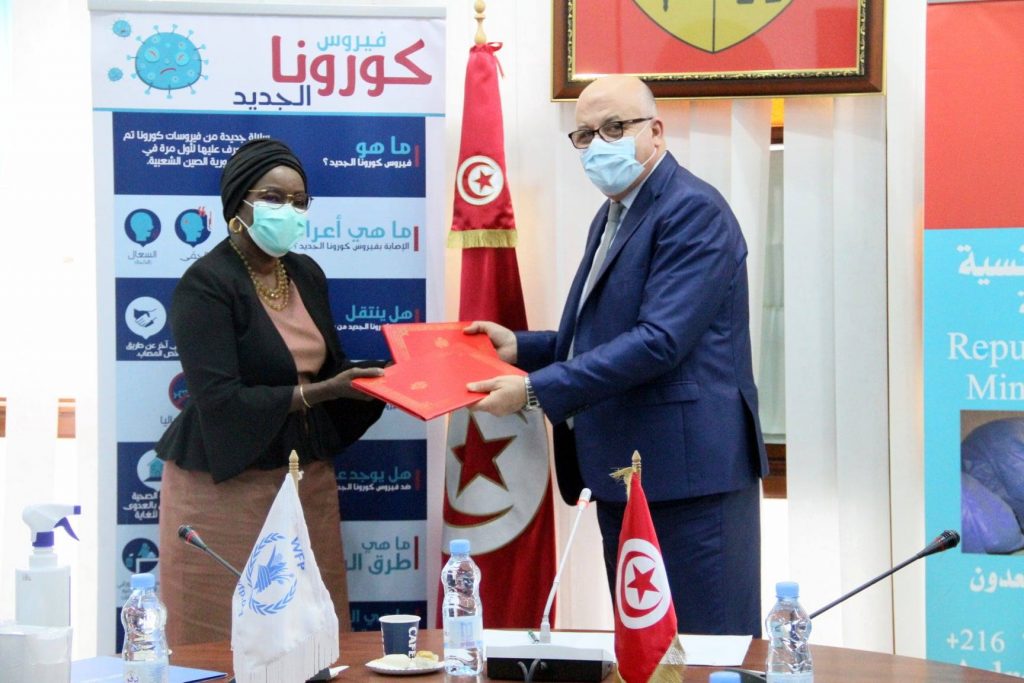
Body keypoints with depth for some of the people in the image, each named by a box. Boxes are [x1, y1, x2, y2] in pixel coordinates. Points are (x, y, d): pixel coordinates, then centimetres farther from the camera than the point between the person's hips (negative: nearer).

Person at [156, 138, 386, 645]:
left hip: (307, 480, 6)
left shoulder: (306, 274, 11)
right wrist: (322, 392, -21)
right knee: (226, 642, -1)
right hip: (227, 488, -6)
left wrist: (383, 379, -4)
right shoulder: (205, 285, -12)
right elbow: (222, 401, -19)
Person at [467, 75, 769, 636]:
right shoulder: (611, 217, 18)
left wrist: (534, 390, -23)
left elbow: (659, 342, -23)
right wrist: (520, 347, 9)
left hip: (687, 472, -10)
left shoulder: (693, 210, -13)